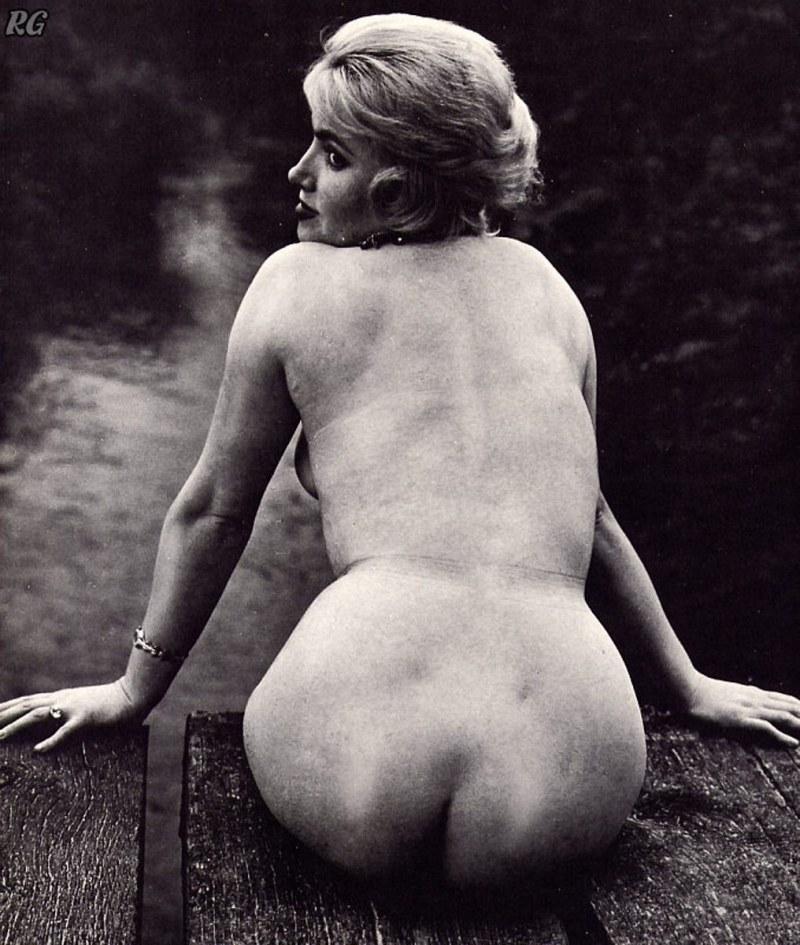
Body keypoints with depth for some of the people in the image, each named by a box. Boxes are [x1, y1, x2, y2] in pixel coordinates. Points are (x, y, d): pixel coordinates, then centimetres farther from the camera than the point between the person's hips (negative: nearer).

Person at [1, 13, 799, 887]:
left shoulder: (298, 283, 5)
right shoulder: (541, 283, 14)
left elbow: (211, 512, 14)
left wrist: (134, 691, 29)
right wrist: (690, 688, 38)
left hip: (351, 783, -2)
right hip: (567, 789, 3)